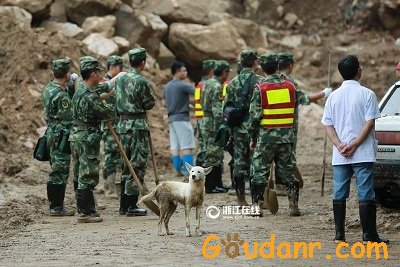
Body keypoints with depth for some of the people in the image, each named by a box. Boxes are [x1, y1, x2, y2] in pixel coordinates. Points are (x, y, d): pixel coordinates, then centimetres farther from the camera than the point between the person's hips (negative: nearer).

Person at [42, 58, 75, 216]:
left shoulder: (48, 89, 8)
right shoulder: (62, 95, -20)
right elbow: (67, 119, -20)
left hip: (51, 133, 10)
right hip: (61, 136, -10)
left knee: (57, 171, 15)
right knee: (60, 172, -4)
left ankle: (55, 204, 21)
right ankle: (57, 207, -1)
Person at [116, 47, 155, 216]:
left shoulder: (120, 79, 9)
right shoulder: (141, 81, -14)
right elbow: (150, 104, -6)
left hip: (122, 124, 8)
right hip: (138, 125, -8)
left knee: (127, 165, 15)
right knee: (137, 166, -3)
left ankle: (124, 205, 18)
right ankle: (132, 206, -4)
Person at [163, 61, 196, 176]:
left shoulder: (167, 86, 12)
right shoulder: (183, 85, -12)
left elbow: (164, 101, 23)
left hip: (171, 118, 8)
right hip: (182, 118, -8)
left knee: (174, 146, 7)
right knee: (186, 146, -7)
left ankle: (178, 168, 8)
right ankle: (188, 170, -12)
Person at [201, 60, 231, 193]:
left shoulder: (208, 83, 15)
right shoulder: (217, 86, -16)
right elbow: (217, 109, -21)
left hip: (207, 120, 10)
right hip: (214, 123, -10)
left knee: (218, 154, 14)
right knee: (213, 155, -5)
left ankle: (218, 184, 18)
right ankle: (210, 186, -3)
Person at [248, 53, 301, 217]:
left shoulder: (260, 88, -9)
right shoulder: (290, 86, 3)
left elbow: (255, 115, -8)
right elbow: (294, 110, 9)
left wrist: (253, 138, -1)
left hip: (266, 136, -3)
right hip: (287, 135, 3)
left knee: (260, 171, 4)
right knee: (287, 170, 11)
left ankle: (257, 205, 1)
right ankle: (294, 205, 9)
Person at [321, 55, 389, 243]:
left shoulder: (333, 96, 7)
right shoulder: (367, 94, -5)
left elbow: (328, 124, 3)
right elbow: (370, 122, -12)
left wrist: (339, 145, -7)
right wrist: (354, 145, -11)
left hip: (339, 156, 4)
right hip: (363, 154, -4)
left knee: (339, 194, 8)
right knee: (365, 194, -1)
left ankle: (339, 235, 9)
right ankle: (369, 235, -2)